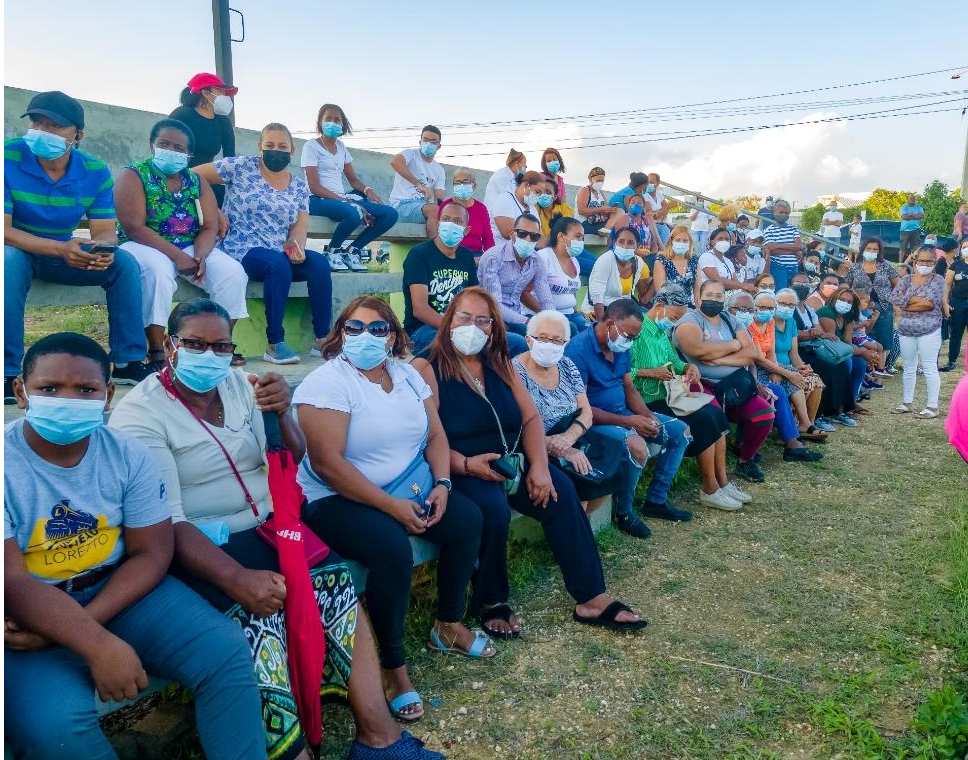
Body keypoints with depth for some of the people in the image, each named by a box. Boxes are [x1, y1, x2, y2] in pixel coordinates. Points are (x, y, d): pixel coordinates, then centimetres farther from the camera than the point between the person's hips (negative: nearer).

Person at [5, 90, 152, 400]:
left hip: (67, 254, 3)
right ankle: (8, 371, -30)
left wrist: (103, 250, -36)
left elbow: (105, 232, -10)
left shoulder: (96, 171, -8)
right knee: (9, 261, -37)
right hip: (18, 251, -3)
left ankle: (128, 362, -13)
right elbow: (4, 229, -22)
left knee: (125, 263, -19)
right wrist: (60, 249, -37)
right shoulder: (8, 158, -18)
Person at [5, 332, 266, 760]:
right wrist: (99, 646, -30)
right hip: (26, 617, -3)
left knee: (225, 650, -14)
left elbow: (152, 553, -5)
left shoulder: (127, 454, -6)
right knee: (54, 725, -30)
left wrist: (86, 619, -20)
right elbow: (12, 584, -21)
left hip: (118, 590, 3)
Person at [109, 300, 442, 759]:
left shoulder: (241, 385, 7)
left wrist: (280, 412, -19)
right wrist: (238, 578, -30)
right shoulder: (140, 413, -9)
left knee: (339, 586, -15)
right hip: (197, 546, -5)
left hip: (267, 527, 5)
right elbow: (165, 522, -18)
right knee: (257, 618, -29)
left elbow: (292, 460, 3)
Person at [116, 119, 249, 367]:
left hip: (191, 249, 5)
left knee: (232, 272, -19)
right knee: (158, 269, -37)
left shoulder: (197, 182, 10)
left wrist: (200, 256, -20)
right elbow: (134, 227, -15)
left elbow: (210, 228, 2)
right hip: (144, 247, -4)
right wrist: (177, 256, -25)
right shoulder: (134, 175, -4)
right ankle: (157, 353, -32)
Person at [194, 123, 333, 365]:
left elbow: (300, 226, 5)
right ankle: (274, 344, -29)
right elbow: (193, 177, -1)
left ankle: (322, 339, -19)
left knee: (319, 263, -22)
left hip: (282, 253, 5)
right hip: (242, 250, -5)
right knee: (278, 264, -36)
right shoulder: (241, 167, 1)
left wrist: (297, 246, -17)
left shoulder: (299, 187, 13)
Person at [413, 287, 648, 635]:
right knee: (493, 509, -32)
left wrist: (539, 466, -9)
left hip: (512, 461, 6)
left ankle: (591, 598, -10)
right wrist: (466, 465, -29)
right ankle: (490, 604, -8)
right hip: (462, 471, -6)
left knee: (561, 492, -16)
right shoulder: (427, 369, -6)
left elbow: (531, 418, 7)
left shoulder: (500, 364, 13)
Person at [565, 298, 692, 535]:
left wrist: (648, 416, -7)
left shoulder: (620, 348, 5)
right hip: (596, 421, -9)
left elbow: (629, 389, 13)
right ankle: (622, 512, -10)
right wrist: (627, 421, -25)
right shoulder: (578, 350, -22)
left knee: (681, 431, 8)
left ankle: (656, 500, 14)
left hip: (623, 413, 9)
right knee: (637, 446, -35)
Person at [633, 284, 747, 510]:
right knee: (703, 419, -19)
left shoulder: (662, 331, 15)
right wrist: (650, 372, -23)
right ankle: (709, 490, -7)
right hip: (648, 402, -9)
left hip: (668, 396, 9)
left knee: (715, 413, -4)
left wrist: (688, 367, 2)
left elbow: (674, 360, 22)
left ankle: (723, 482, 2)